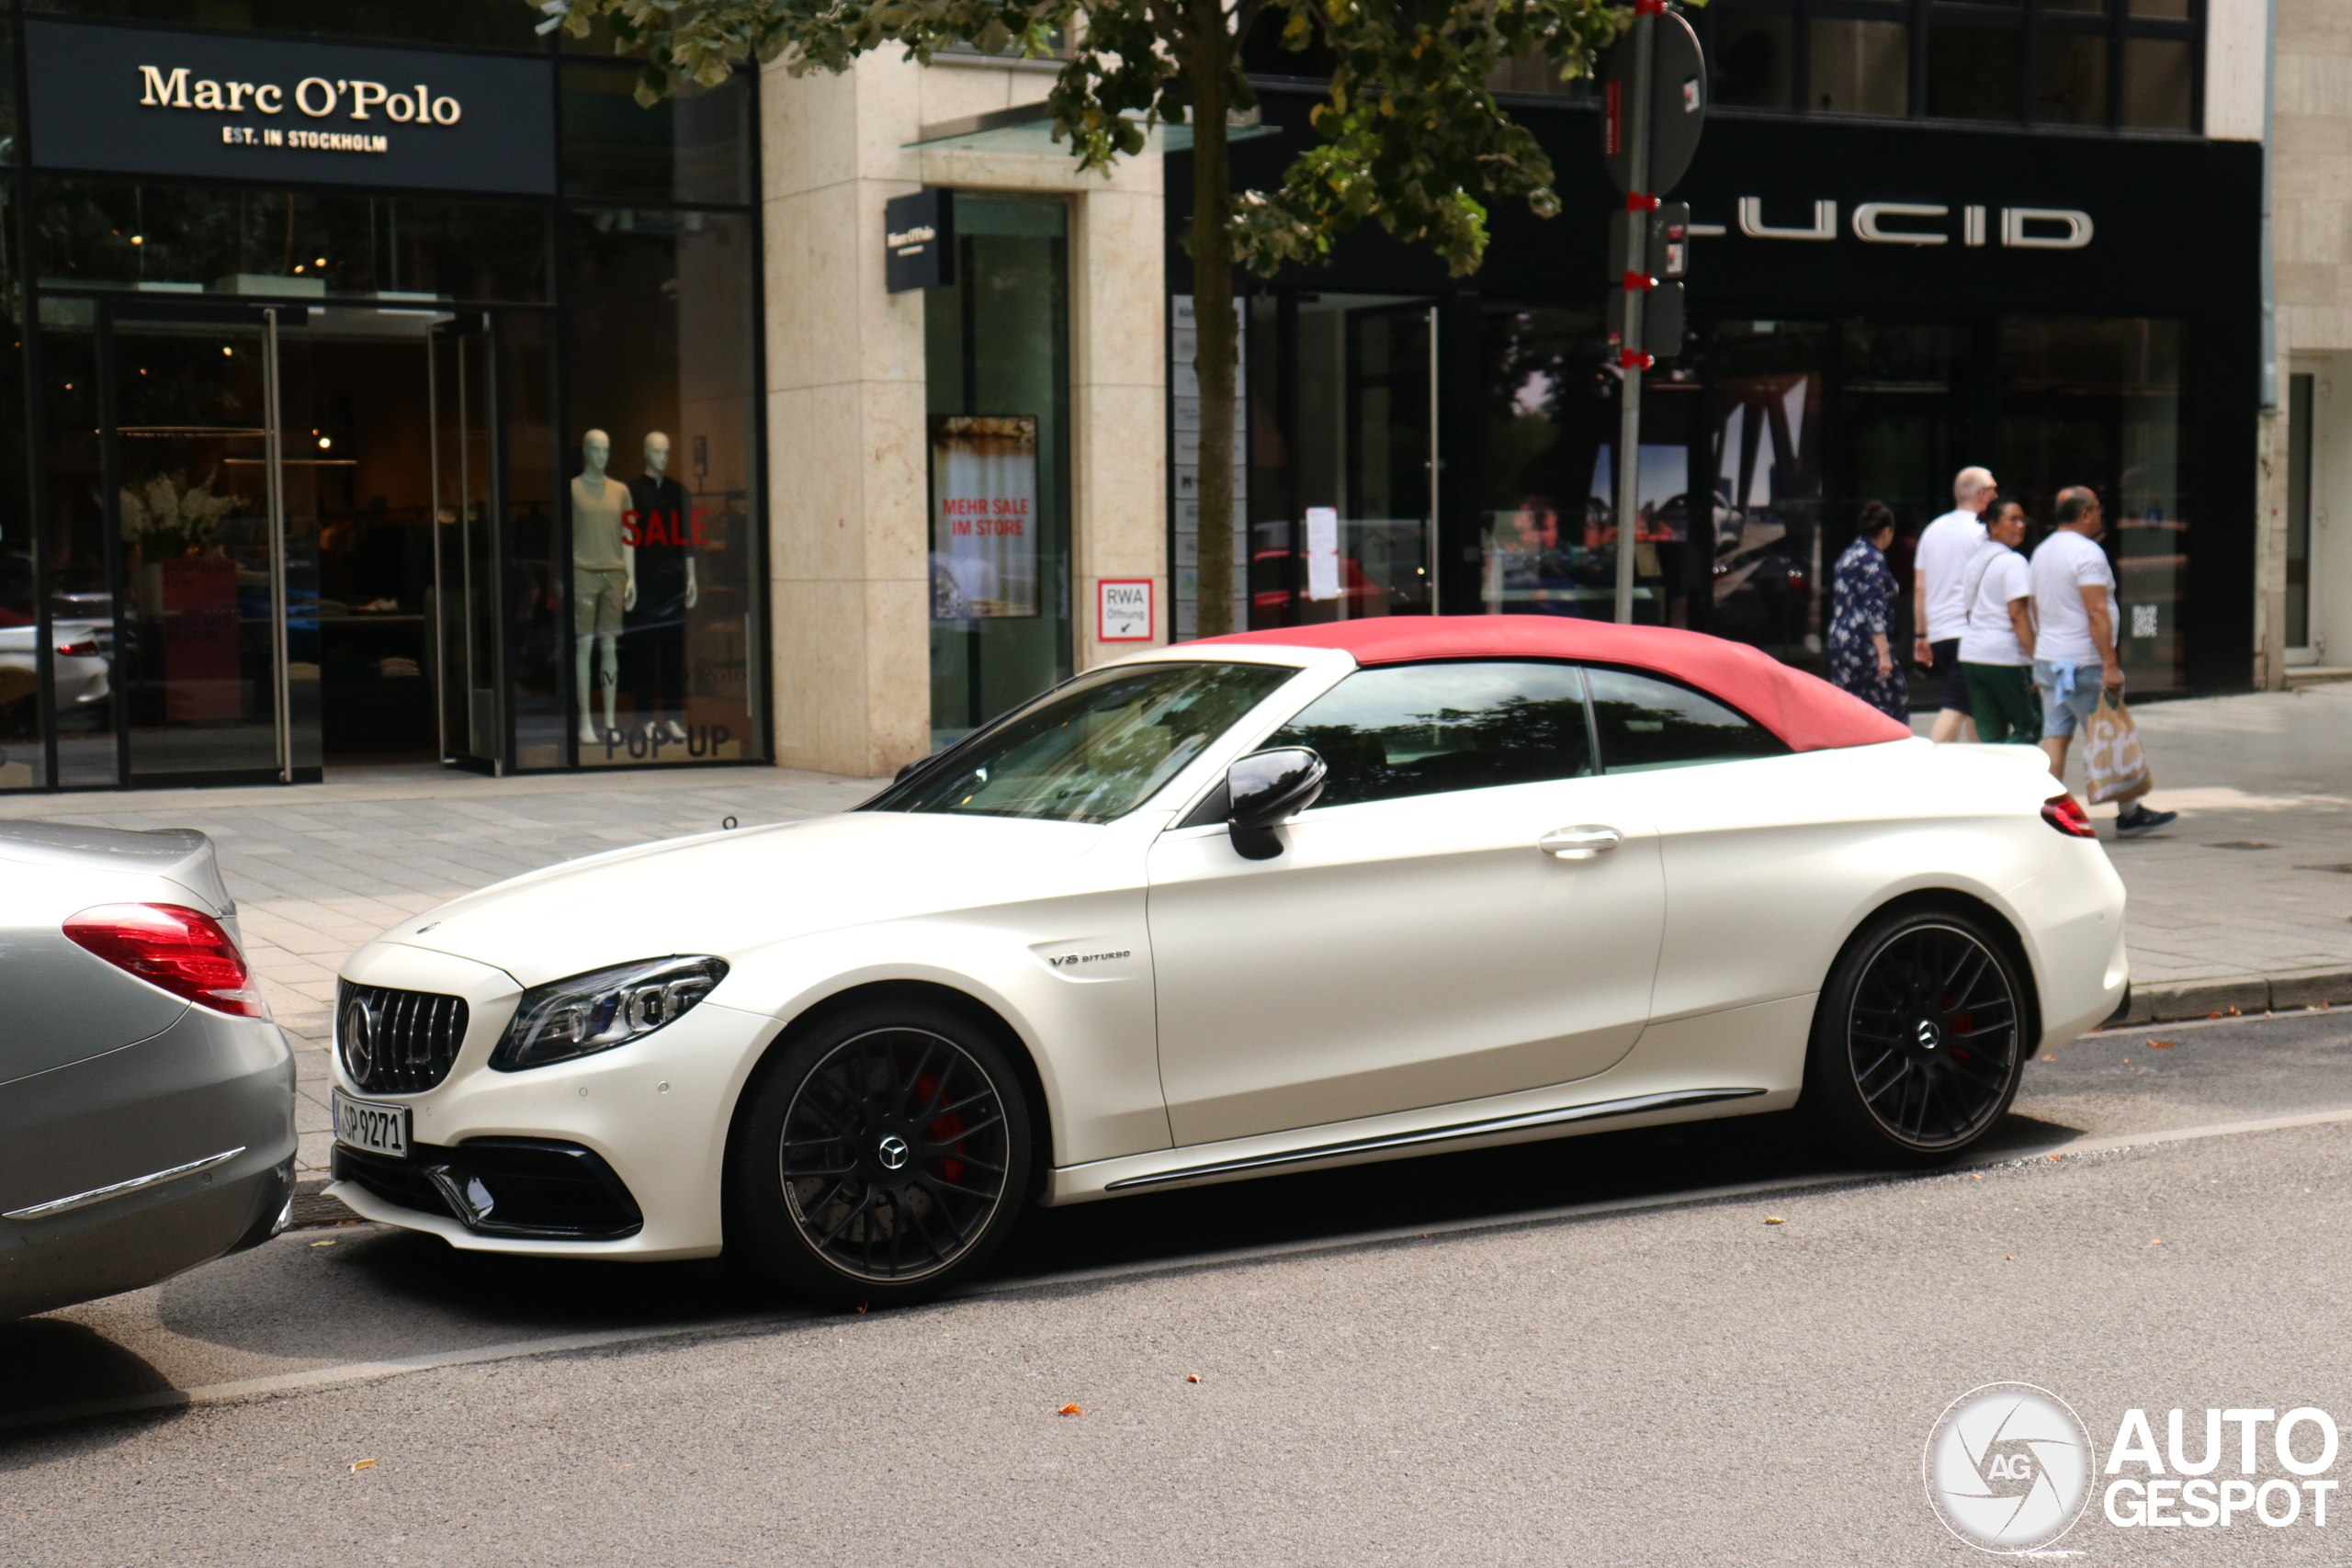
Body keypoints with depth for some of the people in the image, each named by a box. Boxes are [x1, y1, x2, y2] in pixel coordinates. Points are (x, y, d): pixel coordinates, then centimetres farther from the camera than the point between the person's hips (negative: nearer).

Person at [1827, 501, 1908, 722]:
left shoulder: (1848, 555, 16)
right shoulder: (1873, 559, -12)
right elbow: (1874, 610, -19)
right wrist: (1884, 653, -22)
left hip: (1839, 638, 9)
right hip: (1864, 644, -9)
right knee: (1895, 699, 2)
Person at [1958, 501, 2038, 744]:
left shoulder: (1976, 561, 16)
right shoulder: (2013, 562, -8)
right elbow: (2017, 614, -15)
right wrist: (2036, 658, -16)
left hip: (1970, 653, 8)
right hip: (2005, 655, -8)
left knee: (1991, 735, 7)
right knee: (2030, 726, 2)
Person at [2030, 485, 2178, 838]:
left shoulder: (2042, 552, 13)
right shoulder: (2087, 552, -14)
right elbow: (2097, 613, -21)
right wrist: (2110, 665, -22)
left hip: (2047, 660, 8)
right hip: (2083, 662, -8)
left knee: (2055, 736, 5)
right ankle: (2129, 814, 9)